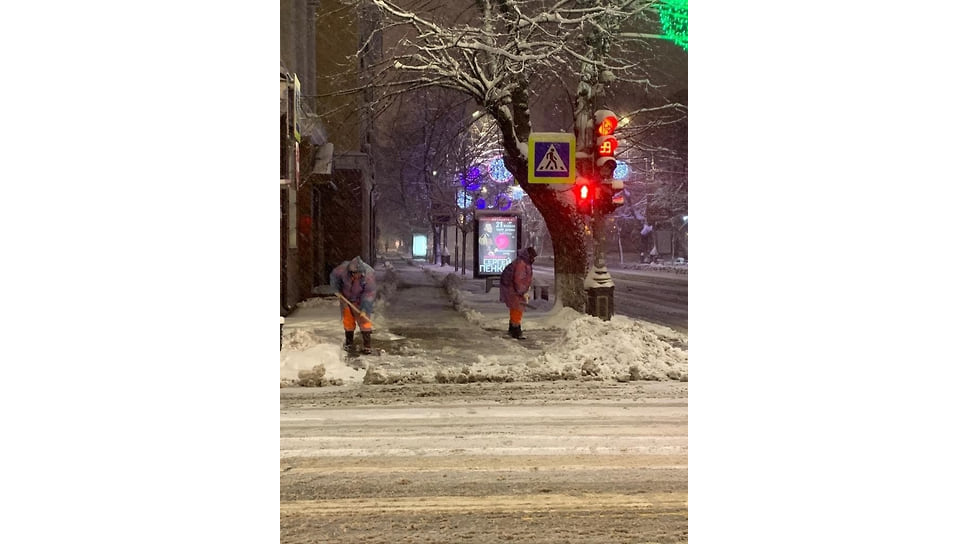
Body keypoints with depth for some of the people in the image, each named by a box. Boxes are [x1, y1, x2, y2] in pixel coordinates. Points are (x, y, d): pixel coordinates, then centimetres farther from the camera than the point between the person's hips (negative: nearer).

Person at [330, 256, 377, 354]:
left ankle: (367, 345, -4)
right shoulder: (344, 268, -27)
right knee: (348, 320, 10)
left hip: (360, 301, -2)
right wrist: (337, 290, -4)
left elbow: (369, 293, -28)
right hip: (346, 299, 3)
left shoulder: (369, 275, -32)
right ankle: (348, 342, 26)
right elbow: (334, 276, -5)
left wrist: (364, 309, -31)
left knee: (364, 321, -8)